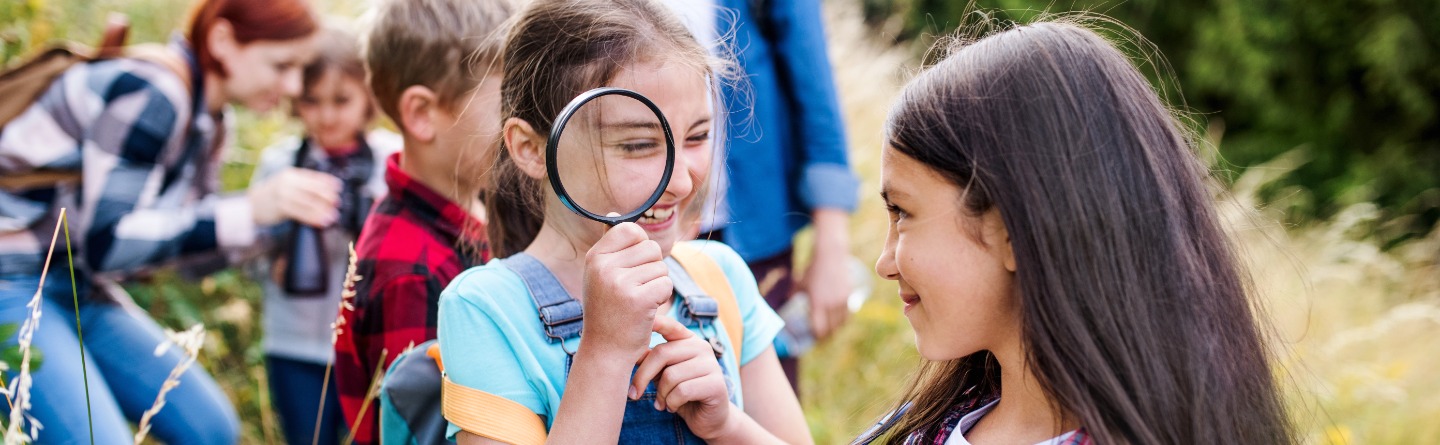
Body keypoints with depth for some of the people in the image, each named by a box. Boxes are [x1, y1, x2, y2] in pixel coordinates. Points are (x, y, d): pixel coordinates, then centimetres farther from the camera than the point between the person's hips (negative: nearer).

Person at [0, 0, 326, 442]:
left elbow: (194, 234, 9)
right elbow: (105, 245, -27)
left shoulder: (208, 119, 5)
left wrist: (284, 220, -7)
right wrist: (250, 211, -31)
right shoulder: (149, 94, -23)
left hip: (77, 289, 9)